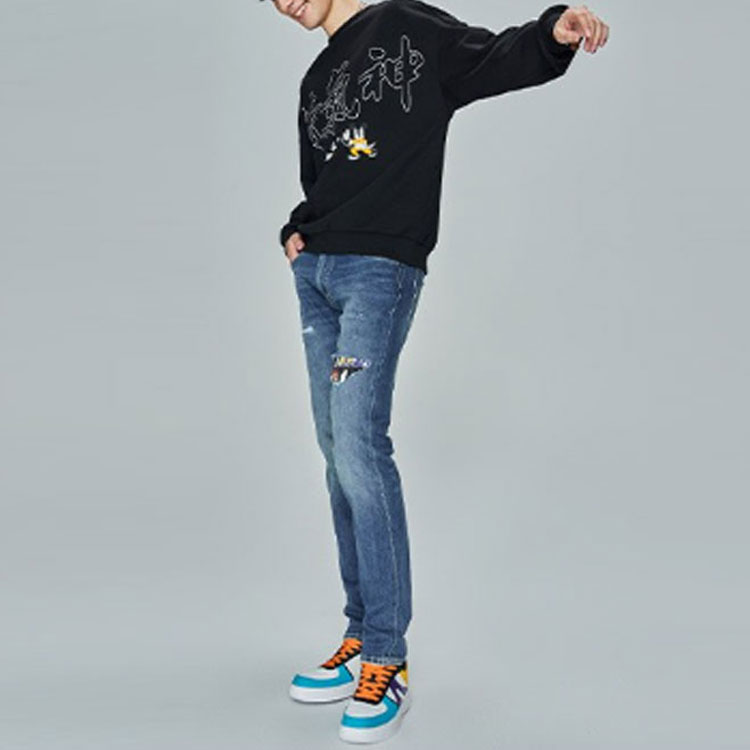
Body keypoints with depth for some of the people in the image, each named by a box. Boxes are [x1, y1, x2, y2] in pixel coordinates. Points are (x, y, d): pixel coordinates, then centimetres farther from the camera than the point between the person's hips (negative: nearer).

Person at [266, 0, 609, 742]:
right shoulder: (315, 83, 25)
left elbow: (494, 60, -1)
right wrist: (295, 231, 11)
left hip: (380, 268, -7)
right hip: (315, 271, 8)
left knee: (359, 443, -18)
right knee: (337, 451, 4)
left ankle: (386, 661, -9)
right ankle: (363, 636, 12)